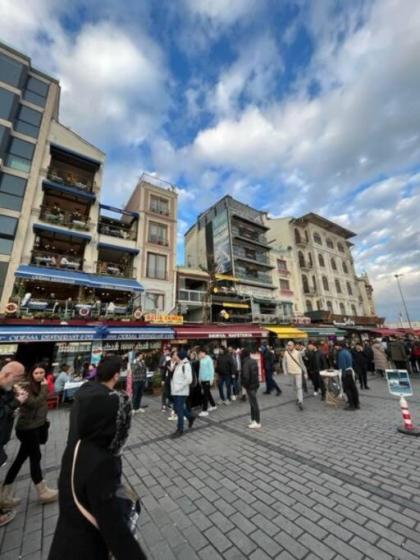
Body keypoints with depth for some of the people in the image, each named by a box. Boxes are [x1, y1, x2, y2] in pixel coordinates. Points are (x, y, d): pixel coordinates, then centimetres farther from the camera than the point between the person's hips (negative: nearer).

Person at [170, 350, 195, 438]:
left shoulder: (186, 365, -18)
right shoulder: (176, 365, 8)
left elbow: (189, 379, -22)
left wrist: (179, 388, -18)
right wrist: (173, 386, 7)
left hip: (181, 392, -8)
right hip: (175, 392, 8)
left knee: (179, 411, 1)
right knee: (177, 409, 17)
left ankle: (180, 430, 18)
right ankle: (190, 417, 38)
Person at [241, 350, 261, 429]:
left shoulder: (246, 363, -22)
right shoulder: (254, 361, 4)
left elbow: (246, 376, -26)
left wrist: (245, 385, -11)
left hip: (250, 385, -9)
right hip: (256, 383, 9)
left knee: (254, 403, 2)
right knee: (253, 402, 19)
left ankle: (257, 422, 12)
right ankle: (253, 419, 31)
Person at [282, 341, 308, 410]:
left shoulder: (298, 353, -12)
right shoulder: (286, 353, -4)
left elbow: (302, 363, -5)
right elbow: (284, 362, 0)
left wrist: (305, 372, -2)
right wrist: (285, 371, -8)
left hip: (298, 372, -4)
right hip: (291, 372, 4)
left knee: (299, 387, -9)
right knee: (296, 386, 18)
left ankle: (300, 402, -8)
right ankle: (298, 398, 37)